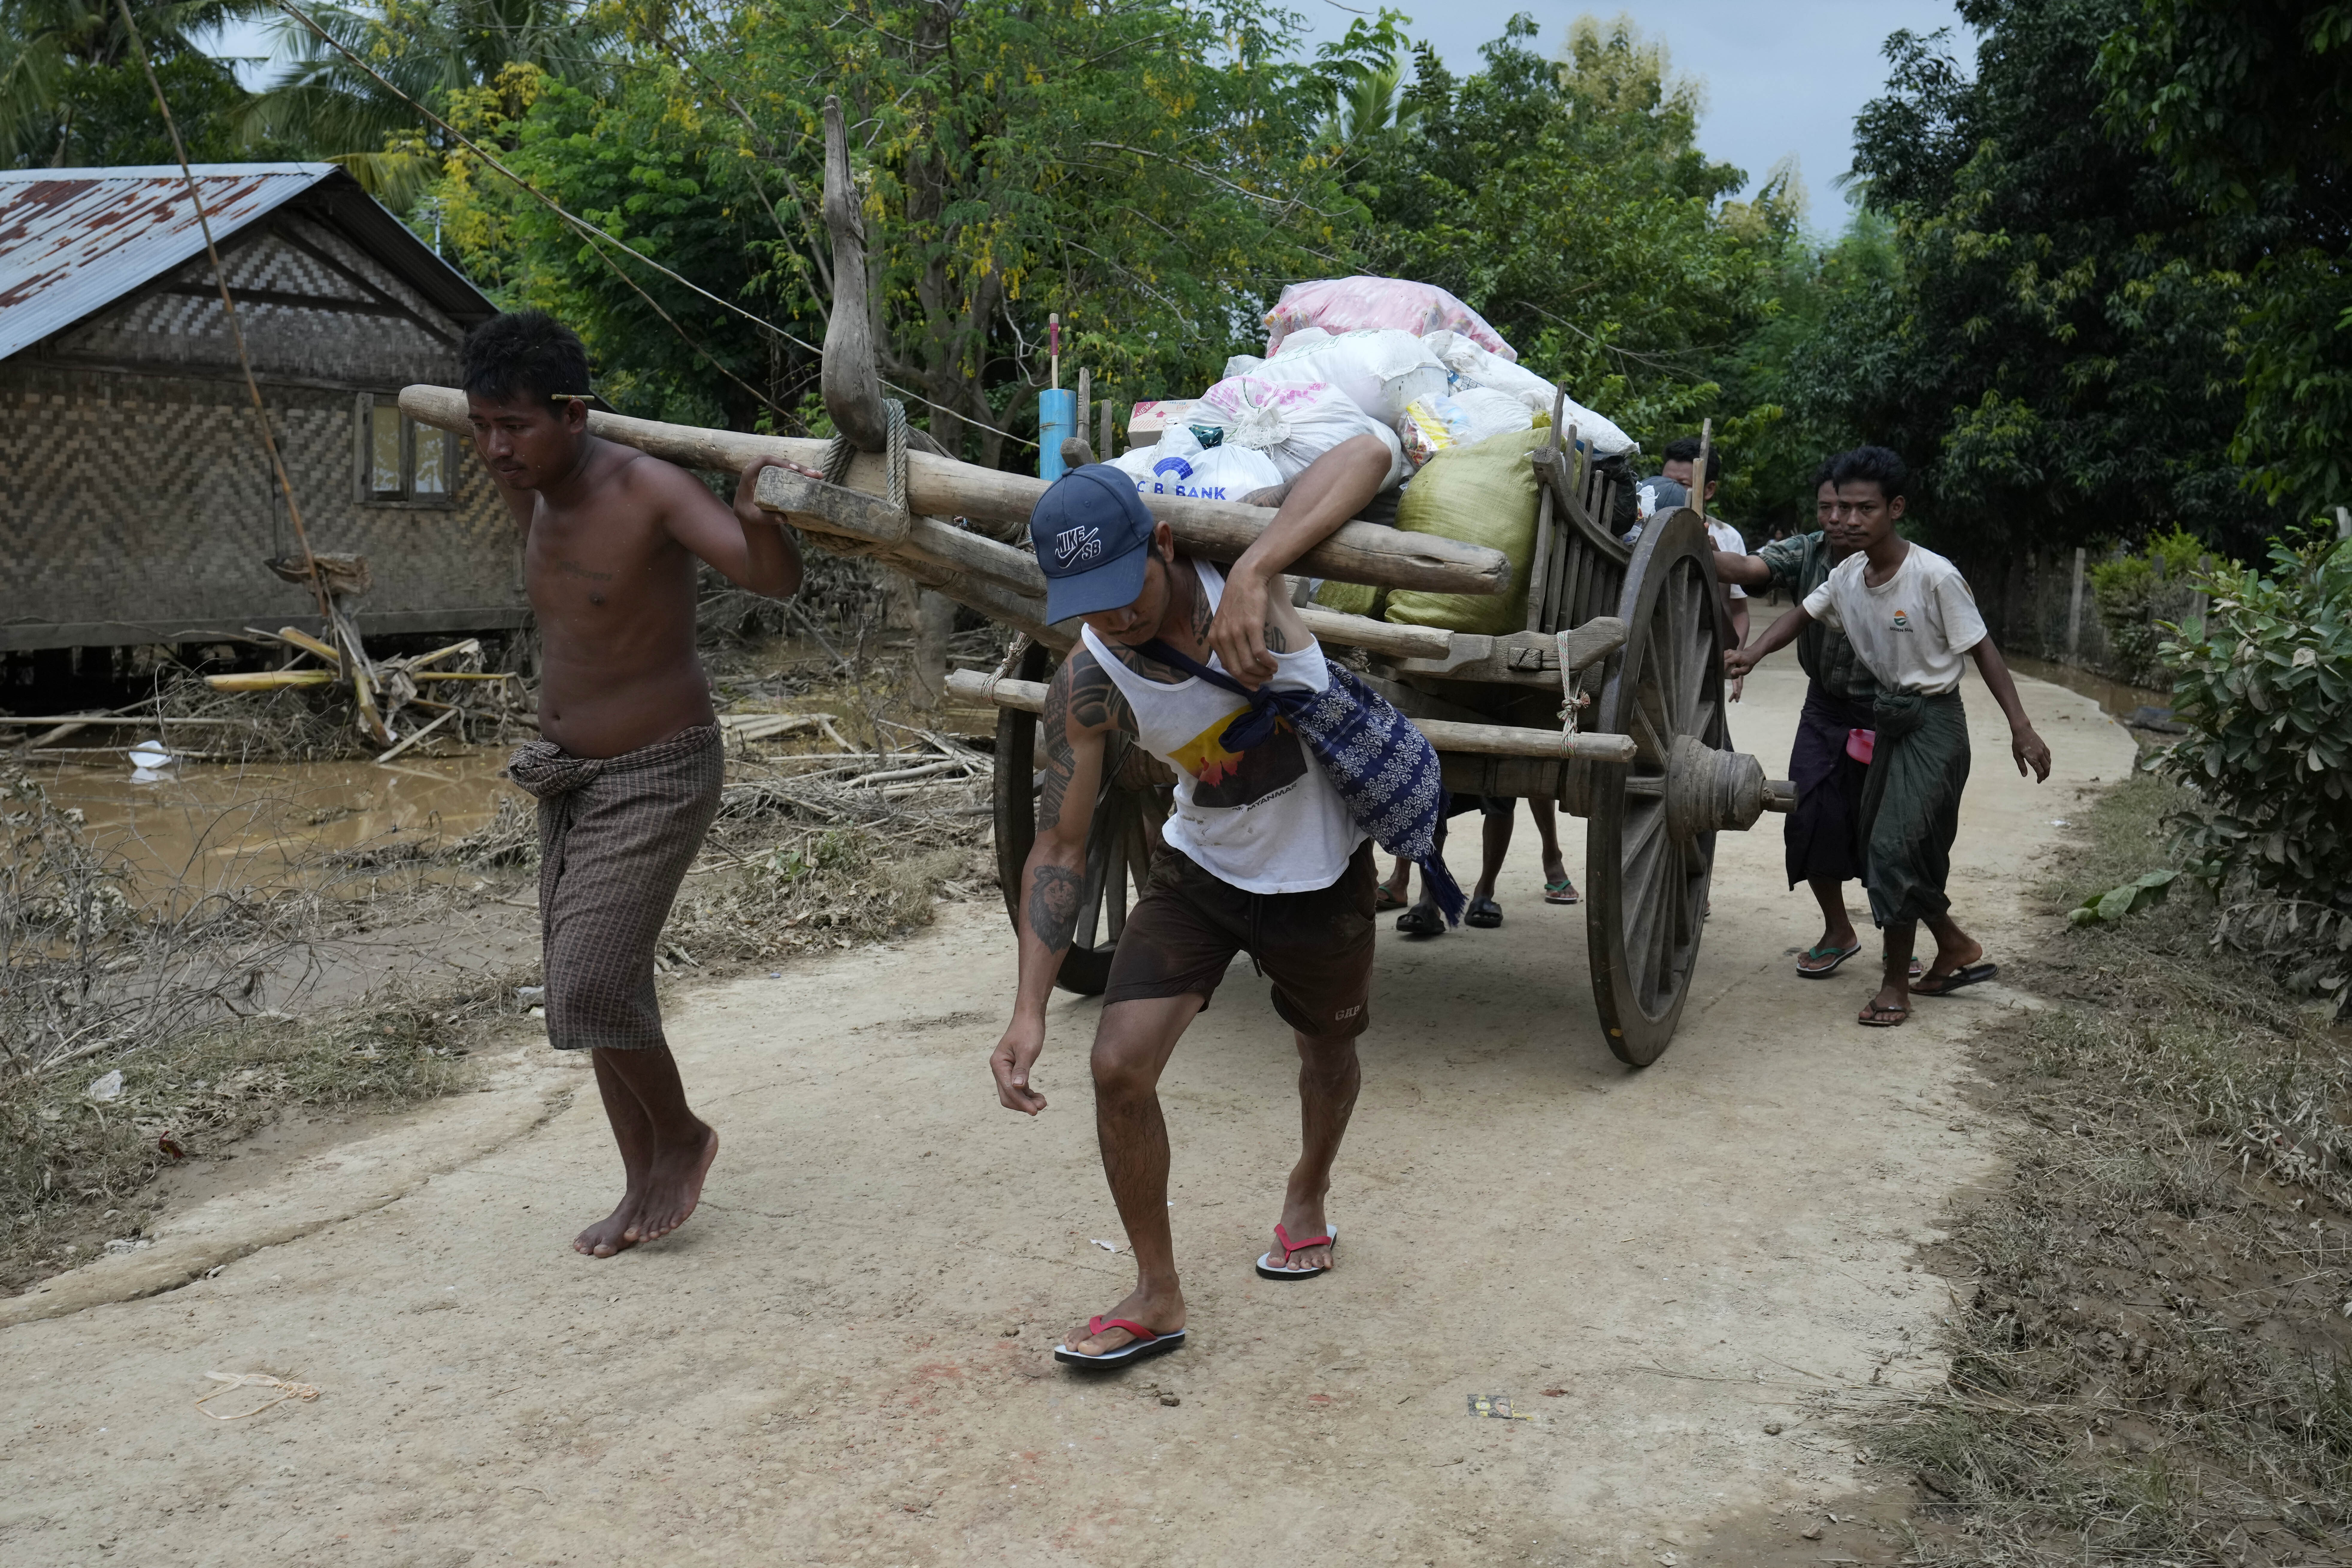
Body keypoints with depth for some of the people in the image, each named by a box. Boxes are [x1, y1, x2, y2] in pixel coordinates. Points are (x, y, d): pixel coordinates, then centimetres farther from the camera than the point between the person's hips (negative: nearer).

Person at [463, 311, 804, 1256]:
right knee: (589, 989, 10)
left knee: (592, 984, -15)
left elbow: (777, 580, -36)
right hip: (569, 776, 8)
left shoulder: (649, 489, -22)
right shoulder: (529, 493, 0)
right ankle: (646, 1184, 25)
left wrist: (758, 516, -53)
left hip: (658, 775, -8)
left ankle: (682, 1135, 12)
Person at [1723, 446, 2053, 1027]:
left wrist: (2021, 728, -17)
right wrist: (1755, 652, -8)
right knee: (1878, 843, 12)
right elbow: (1803, 614, 12)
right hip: (1888, 718, 8)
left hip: (1934, 723, -7)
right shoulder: (1846, 576, -1)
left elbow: (1982, 651, -14)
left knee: (1895, 844, -13)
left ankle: (1896, 984, 1)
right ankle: (1955, 948, 32)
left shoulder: (1935, 576, -19)